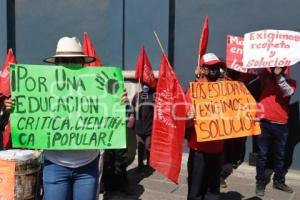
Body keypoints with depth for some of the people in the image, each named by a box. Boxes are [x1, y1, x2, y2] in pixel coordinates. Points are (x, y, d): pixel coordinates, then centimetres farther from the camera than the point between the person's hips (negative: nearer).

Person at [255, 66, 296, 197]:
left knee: (280, 155, 13)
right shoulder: (266, 76, 4)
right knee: (262, 155, 4)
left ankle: (278, 181, 30)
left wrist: (279, 75, -28)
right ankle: (260, 183, 15)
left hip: (281, 125, 1)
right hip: (264, 122, -1)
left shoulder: (290, 82, 3)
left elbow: (288, 92, -17)